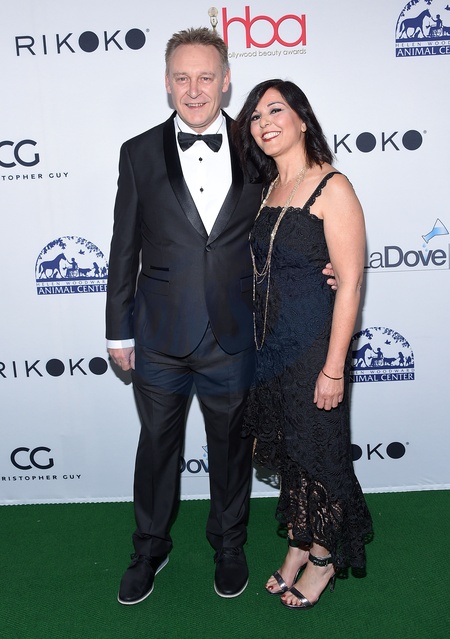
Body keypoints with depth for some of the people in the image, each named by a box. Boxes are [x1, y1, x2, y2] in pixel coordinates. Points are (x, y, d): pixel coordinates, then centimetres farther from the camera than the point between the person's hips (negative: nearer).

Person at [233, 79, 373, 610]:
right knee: (285, 447, 17)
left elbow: (349, 282, -16)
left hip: (312, 343, -7)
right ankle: (299, 541, 39)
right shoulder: (269, 188, 10)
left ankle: (325, 555, 32)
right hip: (268, 342, 7)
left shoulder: (332, 187, -13)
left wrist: (334, 368, -18)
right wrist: (255, 339, 9)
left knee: (318, 450, 9)